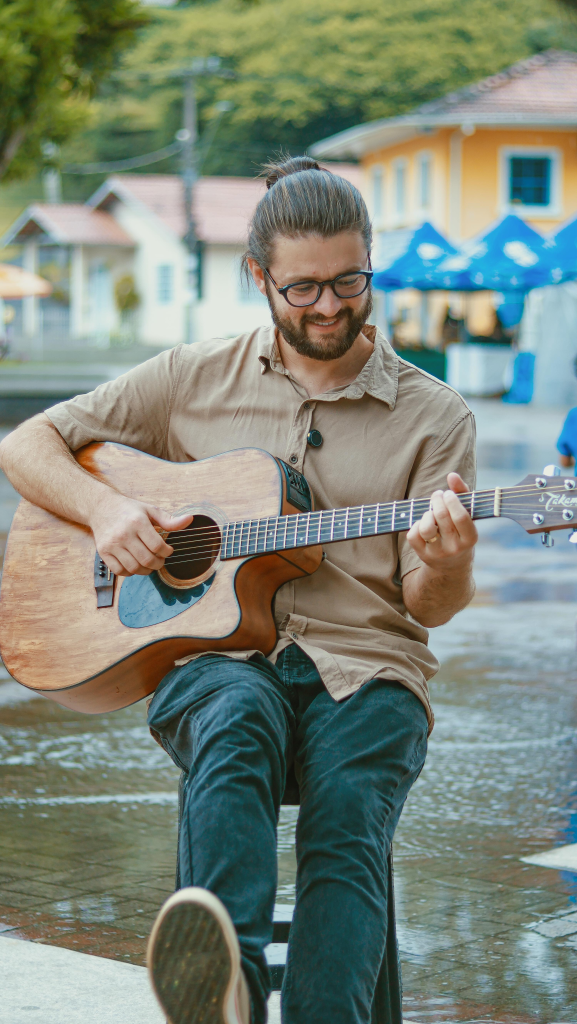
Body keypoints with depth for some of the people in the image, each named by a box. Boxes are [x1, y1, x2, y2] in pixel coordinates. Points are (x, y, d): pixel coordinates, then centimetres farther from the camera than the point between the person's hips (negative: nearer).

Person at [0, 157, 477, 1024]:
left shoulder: (435, 417, 10)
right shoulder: (194, 381, 13)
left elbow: (428, 605, 4)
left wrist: (447, 566, -21)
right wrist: (105, 508, -4)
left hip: (363, 669, 1)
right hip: (217, 652, -1)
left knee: (348, 821, -32)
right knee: (236, 726, -37)